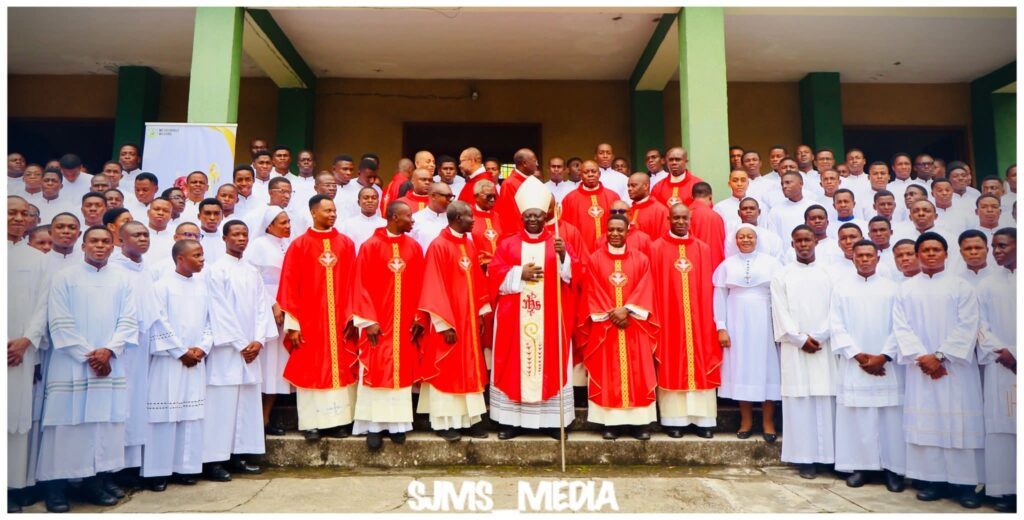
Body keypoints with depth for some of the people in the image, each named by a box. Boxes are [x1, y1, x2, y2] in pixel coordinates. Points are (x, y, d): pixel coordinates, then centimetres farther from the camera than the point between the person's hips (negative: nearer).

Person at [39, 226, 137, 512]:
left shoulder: (122, 280, 10)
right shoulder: (64, 278, 4)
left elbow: (128, 320, 4)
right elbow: (60, 322, -4)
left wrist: (108, 351, -10)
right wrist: (88, 355, -10)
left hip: (109, 364, 2)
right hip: (70, 363, -2)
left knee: (105, 423, 2)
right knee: (67, 423, -2)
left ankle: (96, 481, 9)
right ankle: (55, 486, 7)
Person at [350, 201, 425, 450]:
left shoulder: (414, 247, 5)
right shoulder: (370, 246, -5)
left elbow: (420, 285, 6)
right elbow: (362, 286, -6)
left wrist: (419, 318, 1)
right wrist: (368, 321, -11)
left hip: (405, 324, 3)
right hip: (378, 323, -3)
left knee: (402, 371, 7)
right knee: (375, 371, 0)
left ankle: (397, 423, 16)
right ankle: (374, 425, 9)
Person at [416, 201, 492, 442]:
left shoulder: (469, 245, 9)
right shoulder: (438, 246, -13)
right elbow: (434, 288, -16)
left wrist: (481, 314, 10)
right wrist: (445, 325, -18)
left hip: (469, 320, 7)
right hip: (448, 321, -7)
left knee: (469, 369, 11)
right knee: (446, 372, 3)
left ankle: (469, 419, 19)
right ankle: (444, 422, 13)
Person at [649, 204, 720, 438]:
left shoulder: (703, 249, 8)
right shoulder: (656, 248, 1)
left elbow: (708, 288, 8)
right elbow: (653, 288, -2)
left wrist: (712, 320, 2)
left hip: (698, 319, 2)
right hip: (669, 319, -2)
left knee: (700, 367, 4)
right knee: (670, 368, 1)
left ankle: (703, 419, 11)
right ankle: (673, 419, 9)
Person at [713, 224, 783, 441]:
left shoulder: (770, 262, 3)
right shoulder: (727, 265, 6)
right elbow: (720, 297, 4)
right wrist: (721, 327, -2)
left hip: (764, 322, -1)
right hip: (737, 323, 1)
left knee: (766, 366, 2)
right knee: (740, 367, 4)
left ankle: (768, 420, 11)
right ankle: (746, 419, 14)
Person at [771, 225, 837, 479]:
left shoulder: (829, 273, 9)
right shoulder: (782, 275, 7)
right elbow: (781, 314, 1)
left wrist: (819, 337, -9)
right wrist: (801, 339, -7)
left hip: (825, 347, 1)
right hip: (794, 348, -1)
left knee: (826, 399, -1)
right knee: (799, 399, -2)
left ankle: (829, 454, 8)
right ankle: (804, 457, 3)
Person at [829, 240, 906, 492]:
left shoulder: (892, 288, 7)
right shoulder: (841, 287, 8)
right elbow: (836, 326, 2)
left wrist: (883, 356, -8)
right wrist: (858, 355, -7)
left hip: (886, 365, 0)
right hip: (853, 364, 0)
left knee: (891, 417, 0)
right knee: (856, 417, 1)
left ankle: (893, 467, 10)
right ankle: (858, 466, 10)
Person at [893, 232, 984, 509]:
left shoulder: (962, 287, 5)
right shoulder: (906, 288, 9)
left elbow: (967, 327, -4)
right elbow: (901, 327, 2)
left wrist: (940, 356, -12)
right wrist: (921, 357, -10)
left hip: (956, 366, -1)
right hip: (920, 367, 1)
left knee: (960, 422, -2)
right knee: (925, 422, 1)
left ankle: (965, 483, 7)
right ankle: (932, 479, 9)